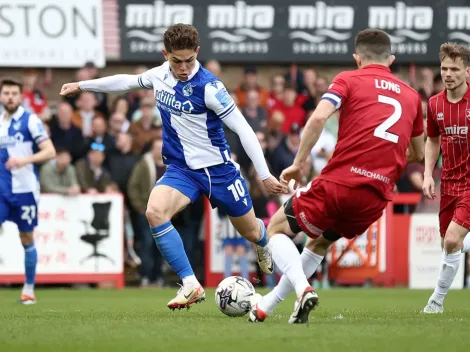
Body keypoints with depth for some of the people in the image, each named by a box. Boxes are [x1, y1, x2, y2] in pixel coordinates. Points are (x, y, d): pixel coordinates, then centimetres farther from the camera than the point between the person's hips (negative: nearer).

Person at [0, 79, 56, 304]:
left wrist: (25, 160, -25)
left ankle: (29, 289, 15)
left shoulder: (30, 120, -5)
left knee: (27, 239, 4)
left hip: (24, 189, -4)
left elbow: (50, 152, -12)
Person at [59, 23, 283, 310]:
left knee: (251, 232, 12)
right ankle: (191, 286, -20)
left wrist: (265, 175, -20)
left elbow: (243, 129, -18)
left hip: (218, 168, -4)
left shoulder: (208, 86, -22)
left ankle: (264, 245, 55)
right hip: (181, 168, 4)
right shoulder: (160, 75, -4)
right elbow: (129, 81, 18)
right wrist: (82, 85, 25)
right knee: (155, 211, -26)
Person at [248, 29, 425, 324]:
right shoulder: (411, 95, 17)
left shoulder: (349, 80, 4)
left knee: (278, 229, 16)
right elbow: (418, 153, 26)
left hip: (339, 183, -5)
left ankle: (303, 289, -10)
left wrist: (299, 163, -6)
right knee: (321, 243, 30)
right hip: (377, 199, 5)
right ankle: (267, 306, 30)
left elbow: (319, 118, -14)